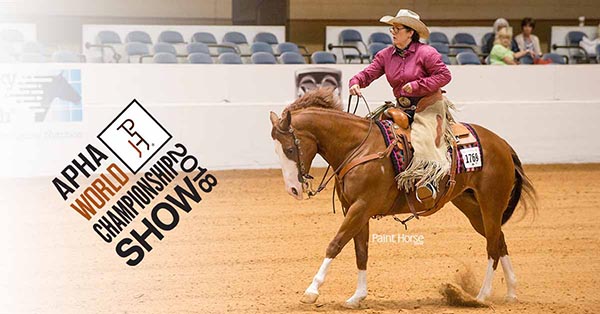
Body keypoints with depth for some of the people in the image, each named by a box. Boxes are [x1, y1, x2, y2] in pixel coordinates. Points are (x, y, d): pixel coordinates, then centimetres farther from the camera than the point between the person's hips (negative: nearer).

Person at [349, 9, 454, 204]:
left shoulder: (426, 53, -11)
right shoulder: (386, 55, 5)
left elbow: (444, 75, -14)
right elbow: (369, 72, 0)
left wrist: (417, 85, -19)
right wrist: (356, 82, -23)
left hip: (428, 106, -6)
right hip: (403, 109, 6)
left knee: (423, 137, -28)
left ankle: (428, 179, -29)